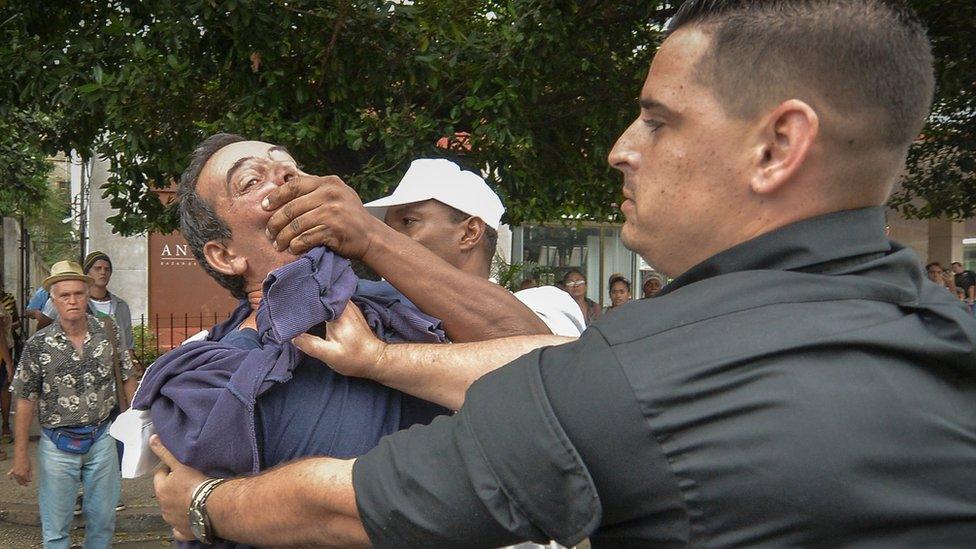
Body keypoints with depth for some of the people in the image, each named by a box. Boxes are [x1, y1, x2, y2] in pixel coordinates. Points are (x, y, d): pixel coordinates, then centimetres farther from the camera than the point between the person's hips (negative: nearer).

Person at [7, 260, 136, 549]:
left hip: (101, 437, 2)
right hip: (58, 444, -1)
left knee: (103, 519, 13)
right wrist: (20, 456, -4)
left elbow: (127, 379, 6)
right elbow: (25, 402, -4)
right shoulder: (38, 345, -8)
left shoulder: (108, 331, -3)